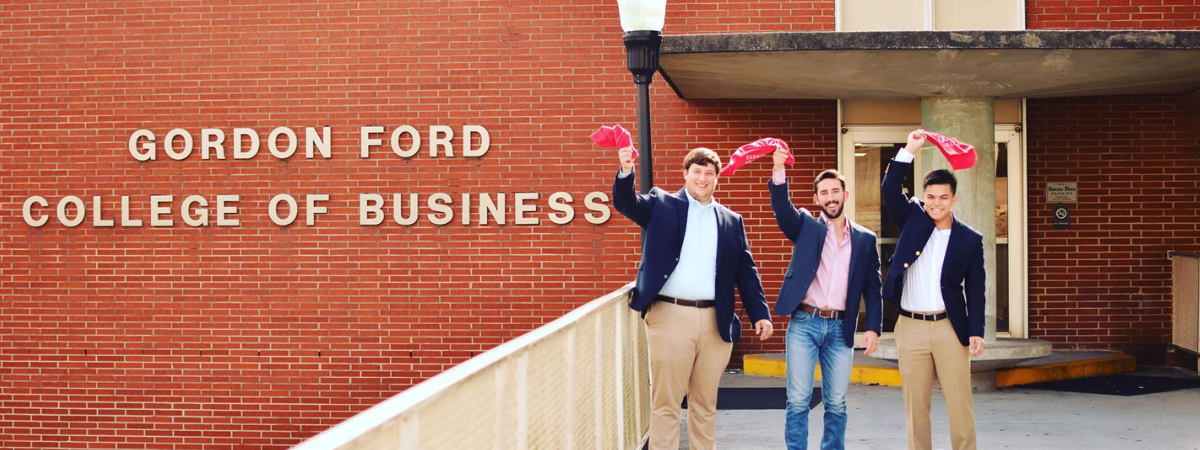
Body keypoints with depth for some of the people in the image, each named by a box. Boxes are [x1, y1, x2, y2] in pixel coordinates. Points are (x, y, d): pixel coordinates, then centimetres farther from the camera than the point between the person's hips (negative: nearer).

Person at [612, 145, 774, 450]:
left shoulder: (731, 221, 14)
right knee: (665, 402, -1)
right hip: (671, 316, -3)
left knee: (705, 403, 11)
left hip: (716, 321, 3)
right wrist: (626, 171, -28)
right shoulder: (661, 205, 7)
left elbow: (746, 272, 13)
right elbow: (625, 202, -8)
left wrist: (760, 314, 5)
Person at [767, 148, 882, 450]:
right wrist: (779, 170, -26)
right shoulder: (806, 227, 8)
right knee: (798, 400, -3)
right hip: (804, 324, -1)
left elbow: (872, 288, 9)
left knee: (836, 403, 6)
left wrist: (873, 328, -1)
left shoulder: (865, 239, 11)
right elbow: (782, 207, -11)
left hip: (840, 328, 2)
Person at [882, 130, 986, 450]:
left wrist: (976, 331, -6)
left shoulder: (970, 240, 3)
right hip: (910, 327, 2)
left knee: (960, 403, -1)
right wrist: (910, 151, -11)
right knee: (915, 404, 5)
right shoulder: (913, 220, 8)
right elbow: (890, 190, -5)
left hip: (950, 327, -2)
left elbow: (975, 289, 2)